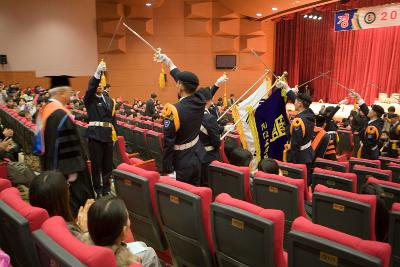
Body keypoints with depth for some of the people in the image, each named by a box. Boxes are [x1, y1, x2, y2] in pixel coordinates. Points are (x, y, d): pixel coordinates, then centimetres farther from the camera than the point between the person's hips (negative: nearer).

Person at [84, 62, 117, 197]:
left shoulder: (109, 99, 14)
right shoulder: (89, 99, 1)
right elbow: (90, 87, -19)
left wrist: (114, 130, 8)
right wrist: (97, 72, -31)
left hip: (108, 134, 4)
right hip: (95, 133, -4)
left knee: (108, 163, 10)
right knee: (96, 164, 2)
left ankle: (106, 189, 24)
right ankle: (98, 190, 15)